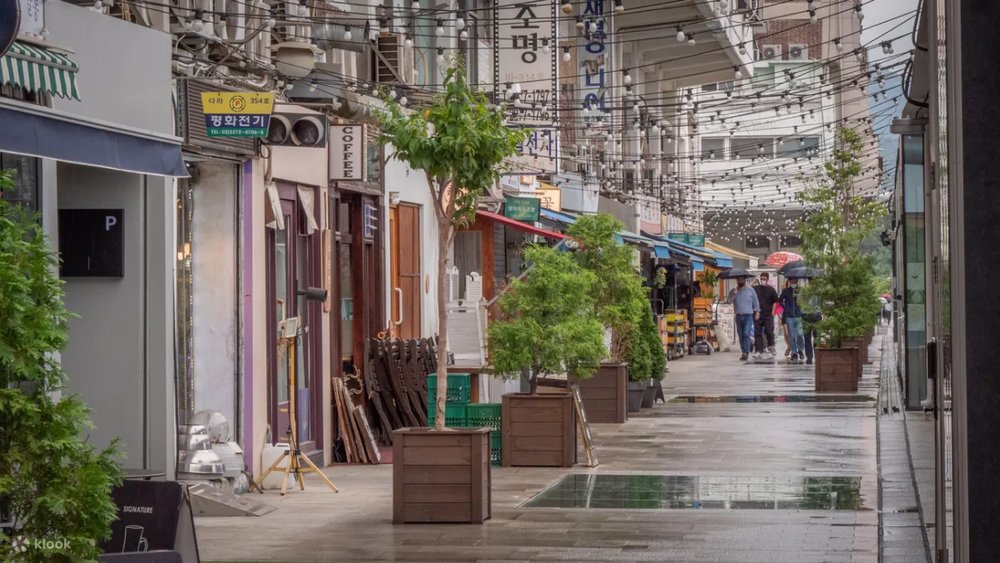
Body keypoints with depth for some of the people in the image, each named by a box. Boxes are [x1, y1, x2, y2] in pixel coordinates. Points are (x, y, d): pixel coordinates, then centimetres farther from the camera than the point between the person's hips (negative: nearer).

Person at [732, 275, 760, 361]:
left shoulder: (750, 290, 5)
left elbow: (755, 302, 10)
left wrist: (757, 312, 1)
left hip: (748, 316, -3)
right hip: (738, 316, 3)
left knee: (746, 334, -15)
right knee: (741, 335, 5)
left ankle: (745, 352, -21)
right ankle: (744, 352, 14)